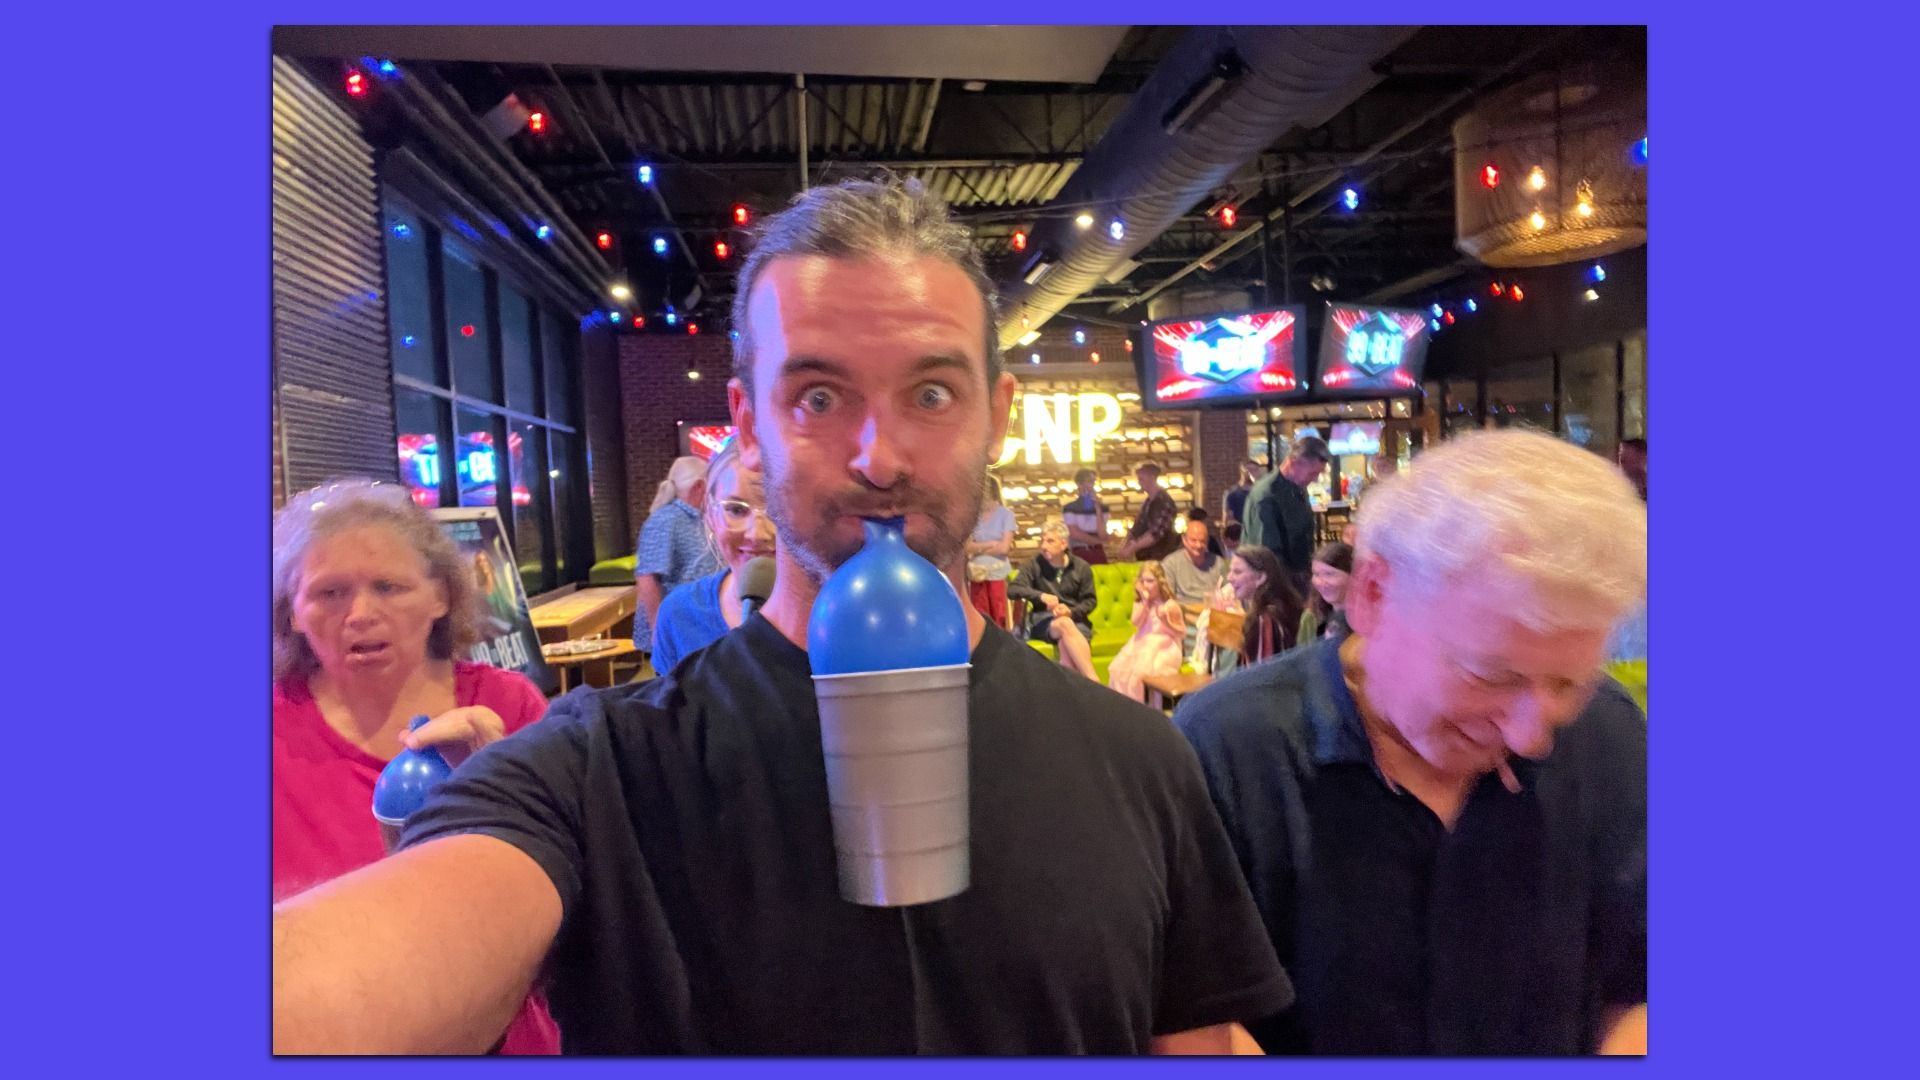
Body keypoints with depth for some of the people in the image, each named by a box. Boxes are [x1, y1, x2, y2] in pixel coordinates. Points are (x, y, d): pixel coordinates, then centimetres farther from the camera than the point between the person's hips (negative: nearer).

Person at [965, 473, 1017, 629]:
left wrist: (979, 548, 0)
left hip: (998, 574, -3)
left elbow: (1004, 547, -8)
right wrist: (991, 544, -8)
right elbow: (968, 547, 2)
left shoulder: (1006, 514, -2)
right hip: (977, 574, 3)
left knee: (1000, 620, -1)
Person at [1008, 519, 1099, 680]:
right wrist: (1041, 596, -25)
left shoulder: (1081, 567, 6)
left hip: (1076, 619, 1)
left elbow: (1090, 600, 8)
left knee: (1066, 644, -36)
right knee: (1064, 624, -37)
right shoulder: (1034, 565, 3)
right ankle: (1094, 682, -42)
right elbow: (1012, 589, -9)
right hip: (1043, 620, -1)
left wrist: (1071, 611, -13)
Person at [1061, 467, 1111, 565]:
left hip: (1098, 554, 3)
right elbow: (1075, 534, -6)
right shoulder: (1069, 508, 1)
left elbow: (1103, 536, -3)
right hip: (1078, 554, -3)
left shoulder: (1102, 507, 8)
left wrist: (1098, 508, -7)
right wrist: (1098, 542, 2)